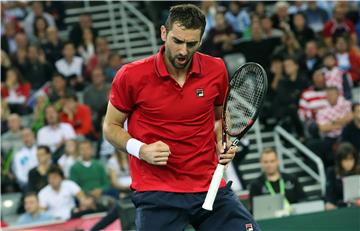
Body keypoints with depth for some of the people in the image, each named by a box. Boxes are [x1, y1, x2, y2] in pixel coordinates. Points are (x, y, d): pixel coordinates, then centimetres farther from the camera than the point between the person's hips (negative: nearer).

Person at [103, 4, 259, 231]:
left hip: (210, 186, 3)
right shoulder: (131, 76, -7)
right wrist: (141, 150, -12)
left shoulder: (216, 70, 2)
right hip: (157, 192, -3)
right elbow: (111, 126, 5)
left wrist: (222, 144, 1)